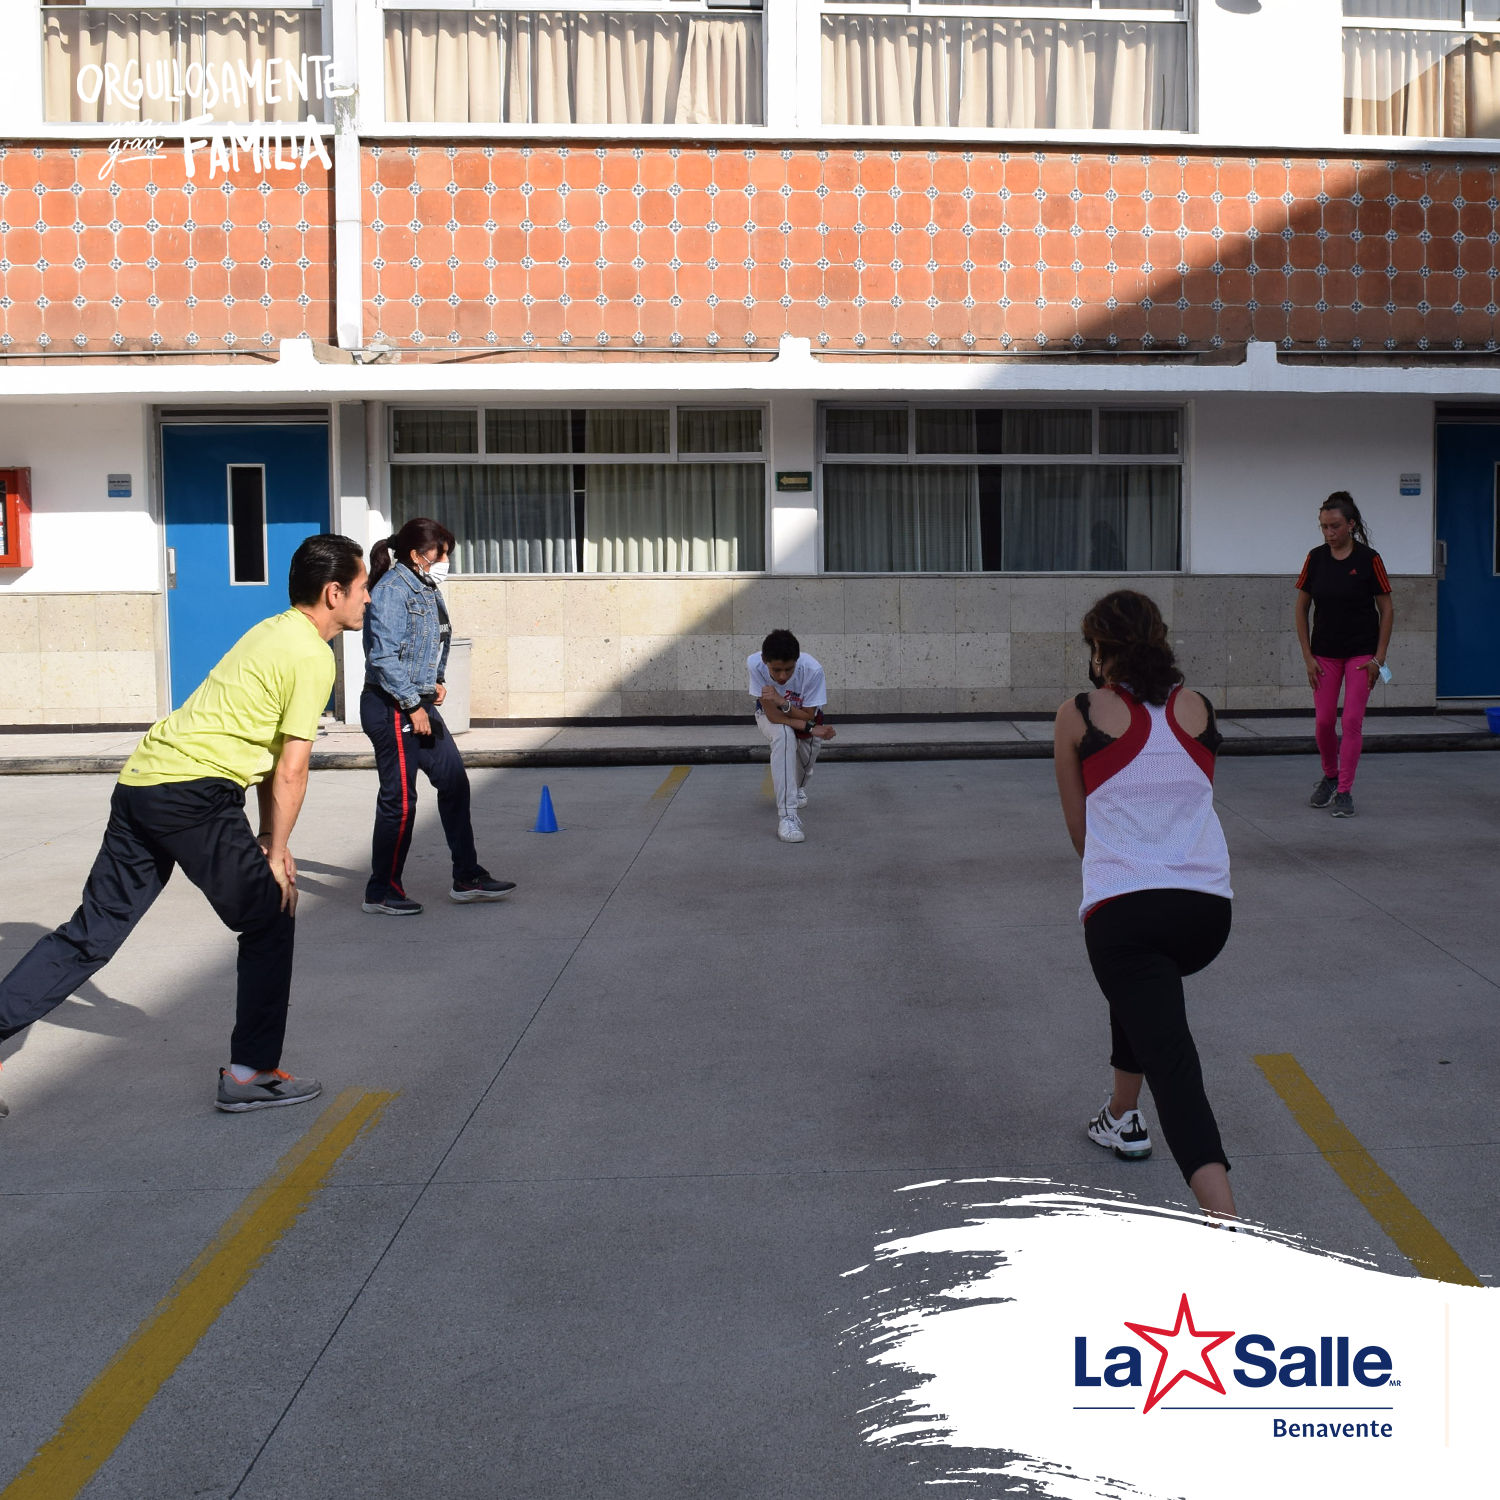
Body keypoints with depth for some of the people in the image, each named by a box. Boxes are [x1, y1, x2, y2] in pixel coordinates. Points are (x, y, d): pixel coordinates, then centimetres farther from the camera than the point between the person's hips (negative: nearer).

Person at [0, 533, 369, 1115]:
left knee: (94, 931, 12)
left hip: (139, 784, 9)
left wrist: (267, 837, 20)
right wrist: (276, 854, -1)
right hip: (193, 795, -9)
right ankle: (251, 1074, 12)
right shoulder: (312, 655, -9)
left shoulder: (275, 631, 20)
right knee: (270, 920, 7)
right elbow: (290, 770, -10)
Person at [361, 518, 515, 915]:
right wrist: (412, 706, -19)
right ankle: (381, 892, 10)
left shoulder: (427, 590, 13)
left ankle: (467, 878, 19)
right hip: (391, 707, -10)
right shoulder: (392, 590, -15)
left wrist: (437, 681, 10)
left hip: (419, 704, 10)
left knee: (454, 782, 10)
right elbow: (384, 657, -21)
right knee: (399, 799, -3)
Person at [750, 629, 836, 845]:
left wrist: (783, 702, -43)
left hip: (803, 715, 3)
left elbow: (809, 716, -26)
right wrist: (811, 728, -39)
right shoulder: (755, 664, -36)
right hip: (771, 715, -3)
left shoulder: (812, 669, -36)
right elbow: (773, 715, -30)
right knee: (783, 734, -32)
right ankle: (787, 816, -35)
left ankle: (797, 787, 29)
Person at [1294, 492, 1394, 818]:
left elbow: (1387, 610, -4)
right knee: (1323, 722, 3)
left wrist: (1378, 658, -8)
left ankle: (1344, 791, 4)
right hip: (1325, 653, 3)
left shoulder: (1368, 559, -9)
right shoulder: (1316, 558, -1)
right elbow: (1300, 608, 5)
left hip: (1361, 653, -3)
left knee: (1352, 721, -5)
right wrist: (1308, 656, 0)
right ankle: (1330, 776, 29)